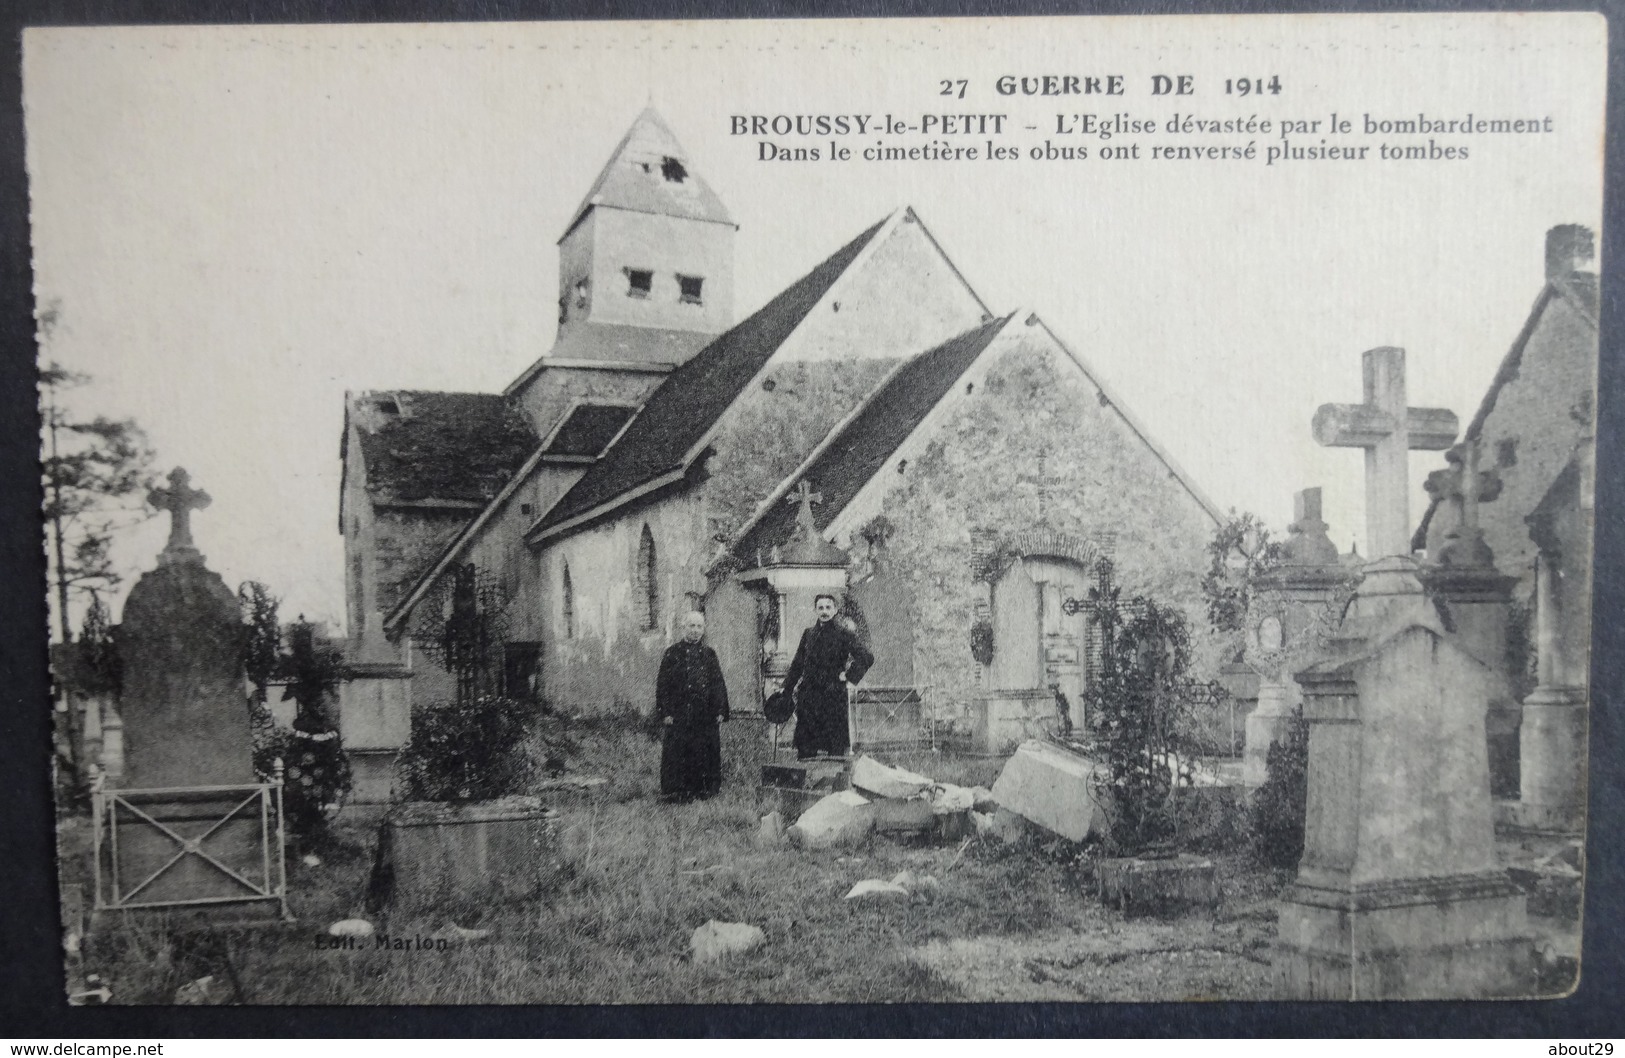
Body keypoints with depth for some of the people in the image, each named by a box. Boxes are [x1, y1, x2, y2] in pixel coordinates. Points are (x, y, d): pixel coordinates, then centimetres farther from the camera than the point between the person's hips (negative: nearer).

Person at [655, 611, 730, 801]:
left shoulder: (709, 654, 11)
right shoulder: (672, 653, 1)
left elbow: (718, 684, 11)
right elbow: (662, 684, -2)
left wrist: (720, 710, 3)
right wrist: (665, 712, -9)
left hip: (706, 716, 3)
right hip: (678, 716, -3)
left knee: (706, 755, 5)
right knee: (677, 755, -3)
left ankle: (703, 789, 15)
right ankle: (675, 792, 5)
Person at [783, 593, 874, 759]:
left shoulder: (843, 634, -2)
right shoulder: (808, 634, 12)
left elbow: (867, 658, -7)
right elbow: (797, 664, 19)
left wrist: (848, 676, -7)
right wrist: (787, 689, 15)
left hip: (833, 694, -4)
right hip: (808, 694, 4)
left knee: (835, 745, -3)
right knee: (805, 746, 6)